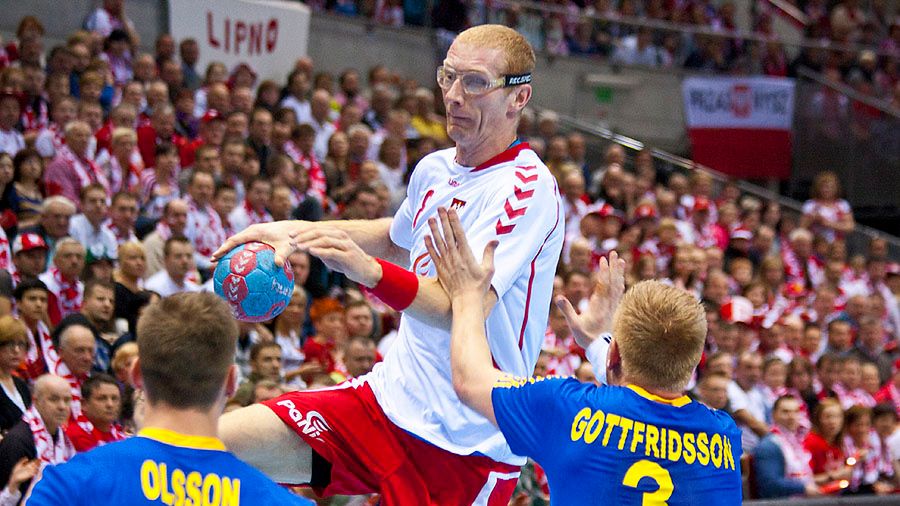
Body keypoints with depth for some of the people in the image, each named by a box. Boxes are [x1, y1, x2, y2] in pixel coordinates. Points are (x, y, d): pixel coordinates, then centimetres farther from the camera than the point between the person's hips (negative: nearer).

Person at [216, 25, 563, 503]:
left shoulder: (527, 189, -16)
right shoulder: (434, 169, 9)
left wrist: (368, 270, -43)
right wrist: (299, 231, 23)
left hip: (467, 442, -6)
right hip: (391, 397, 7)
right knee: (218, 442, -11)